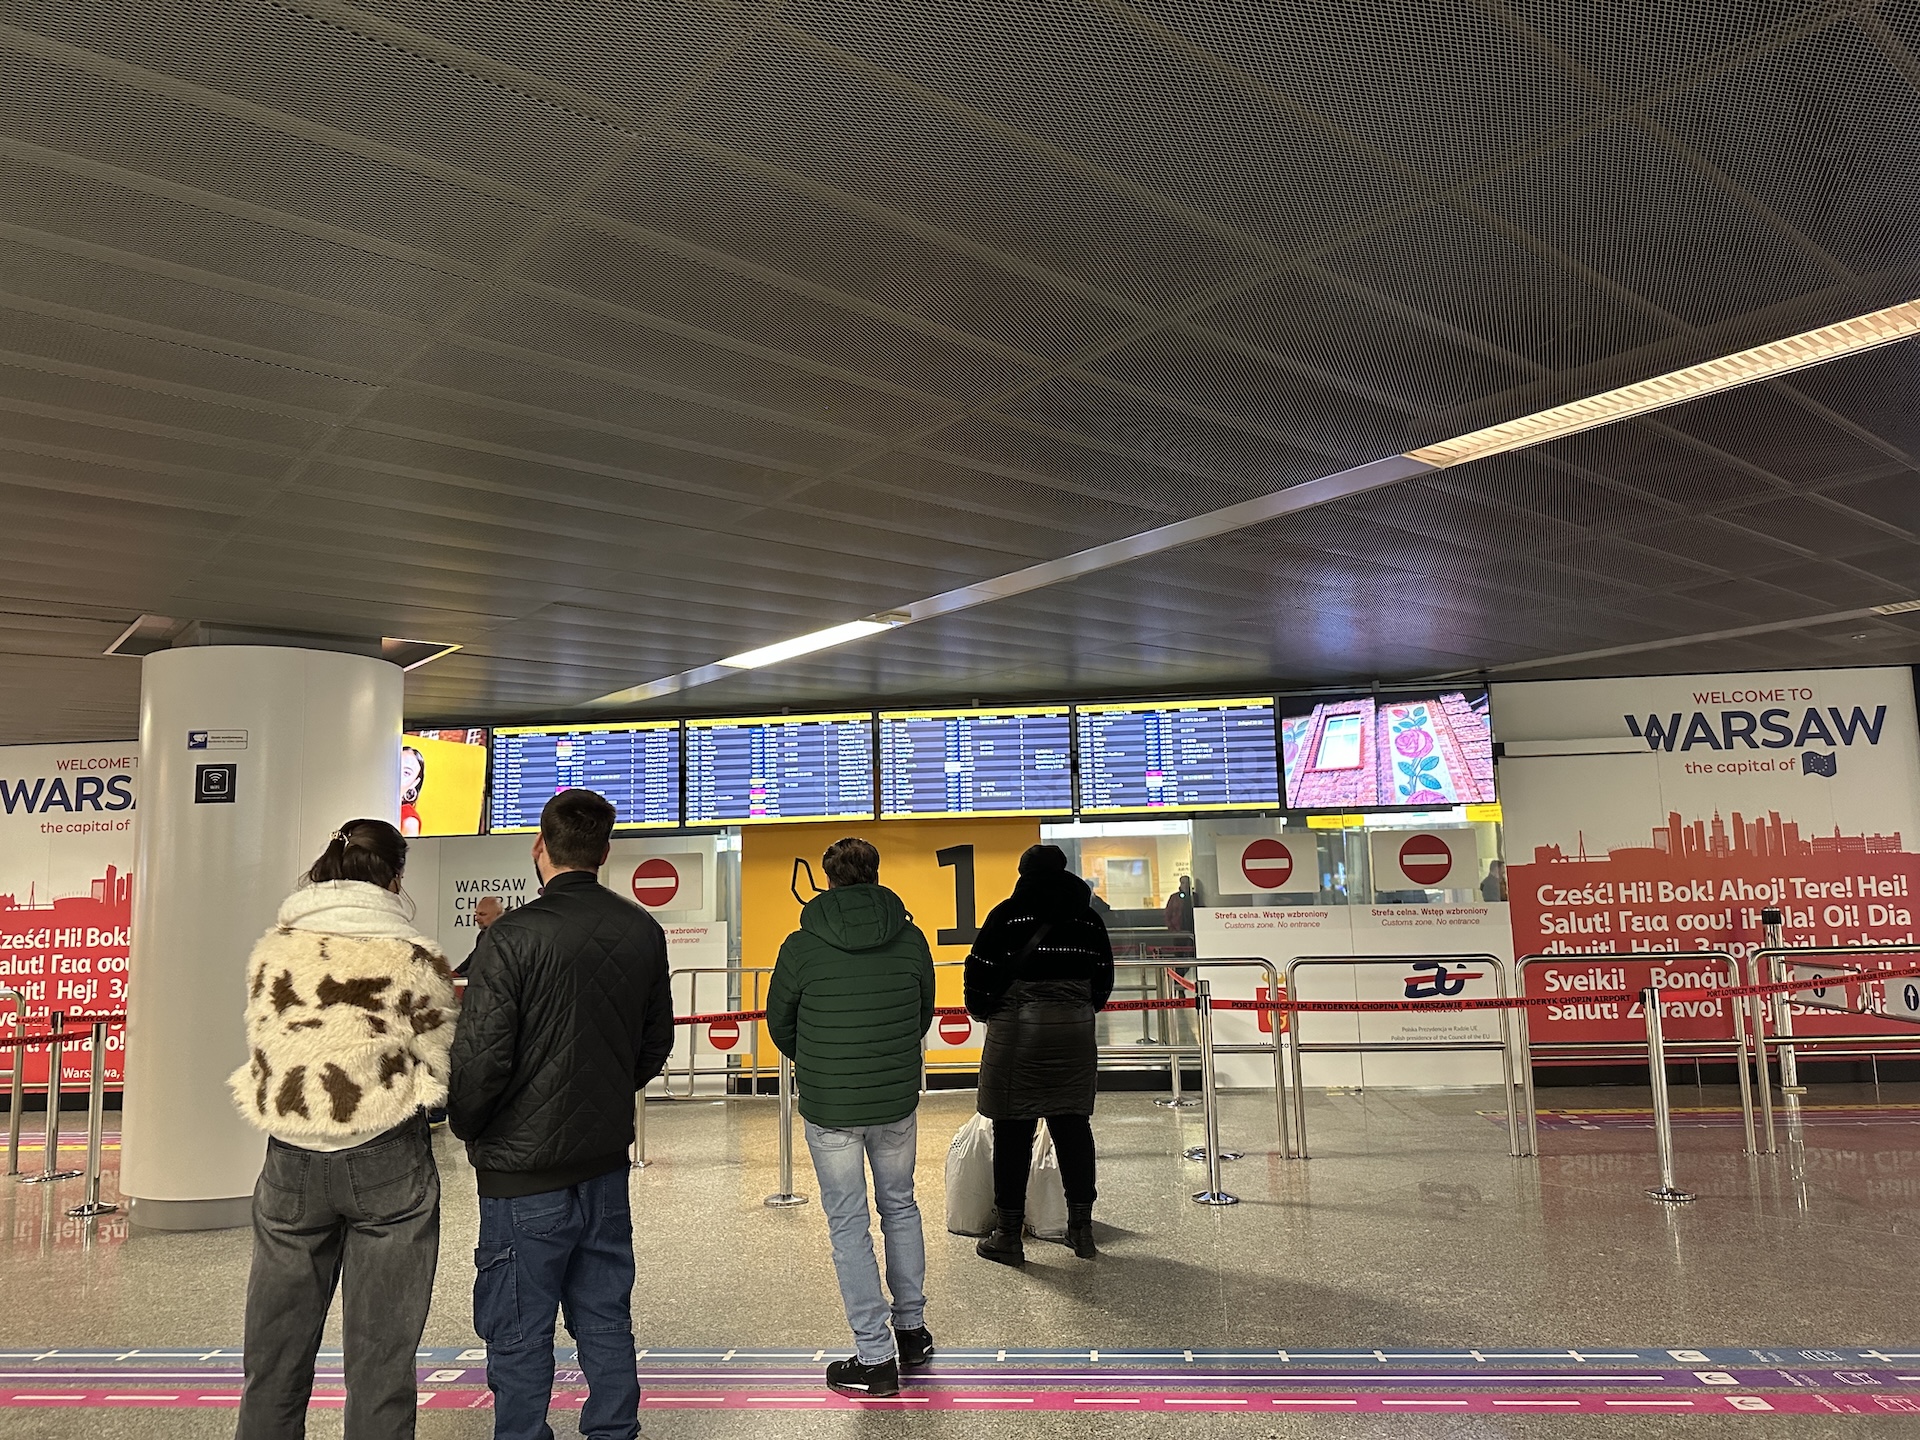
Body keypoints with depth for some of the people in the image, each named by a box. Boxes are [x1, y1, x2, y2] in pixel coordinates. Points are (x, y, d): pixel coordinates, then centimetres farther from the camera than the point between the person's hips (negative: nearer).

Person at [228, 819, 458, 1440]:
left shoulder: (272, 948, -1)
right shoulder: (415, 957, -10)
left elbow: (264, 1047, 6)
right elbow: (440, 1067, -6)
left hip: (291, 1160, 3)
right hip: (388, 1163, -3)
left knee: (276, 1342, 18)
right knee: (381, 1349, 9)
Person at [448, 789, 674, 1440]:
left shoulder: (511, 936, -17)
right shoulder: (643, 931, 1)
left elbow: (481, 1055, -16)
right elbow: (656, 1042, 11)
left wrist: (466, 1127, 3)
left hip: (524, 1172, -5)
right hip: (607, 1161, 6)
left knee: (518, 1336, 8)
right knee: (605, 1321, 17)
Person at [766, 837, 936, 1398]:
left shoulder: (801, 947, -10)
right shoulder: (911, 939, -3)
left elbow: (779, 1022, 3)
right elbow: (924, 1014, 8)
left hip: (829, 1108, -3)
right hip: (898, 1102, 3)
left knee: (849, 1226, 7)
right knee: (900, 1208, 21)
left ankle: (875, 1358, 12)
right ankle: (912, 1331, 32)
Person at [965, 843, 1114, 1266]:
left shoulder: (1007, 914, -3)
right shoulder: (1088, 917, 9)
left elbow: (981, 971, -7)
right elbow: (1104, 980, 12)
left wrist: (982, 1011, 11)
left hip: (1018, 1029, -4)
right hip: (1076, 1031, 4)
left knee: (1013, 1129, 2)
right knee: (1073, 1124, 12)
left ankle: (1009, 1234, 8)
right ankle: (1081, 1227, 18)